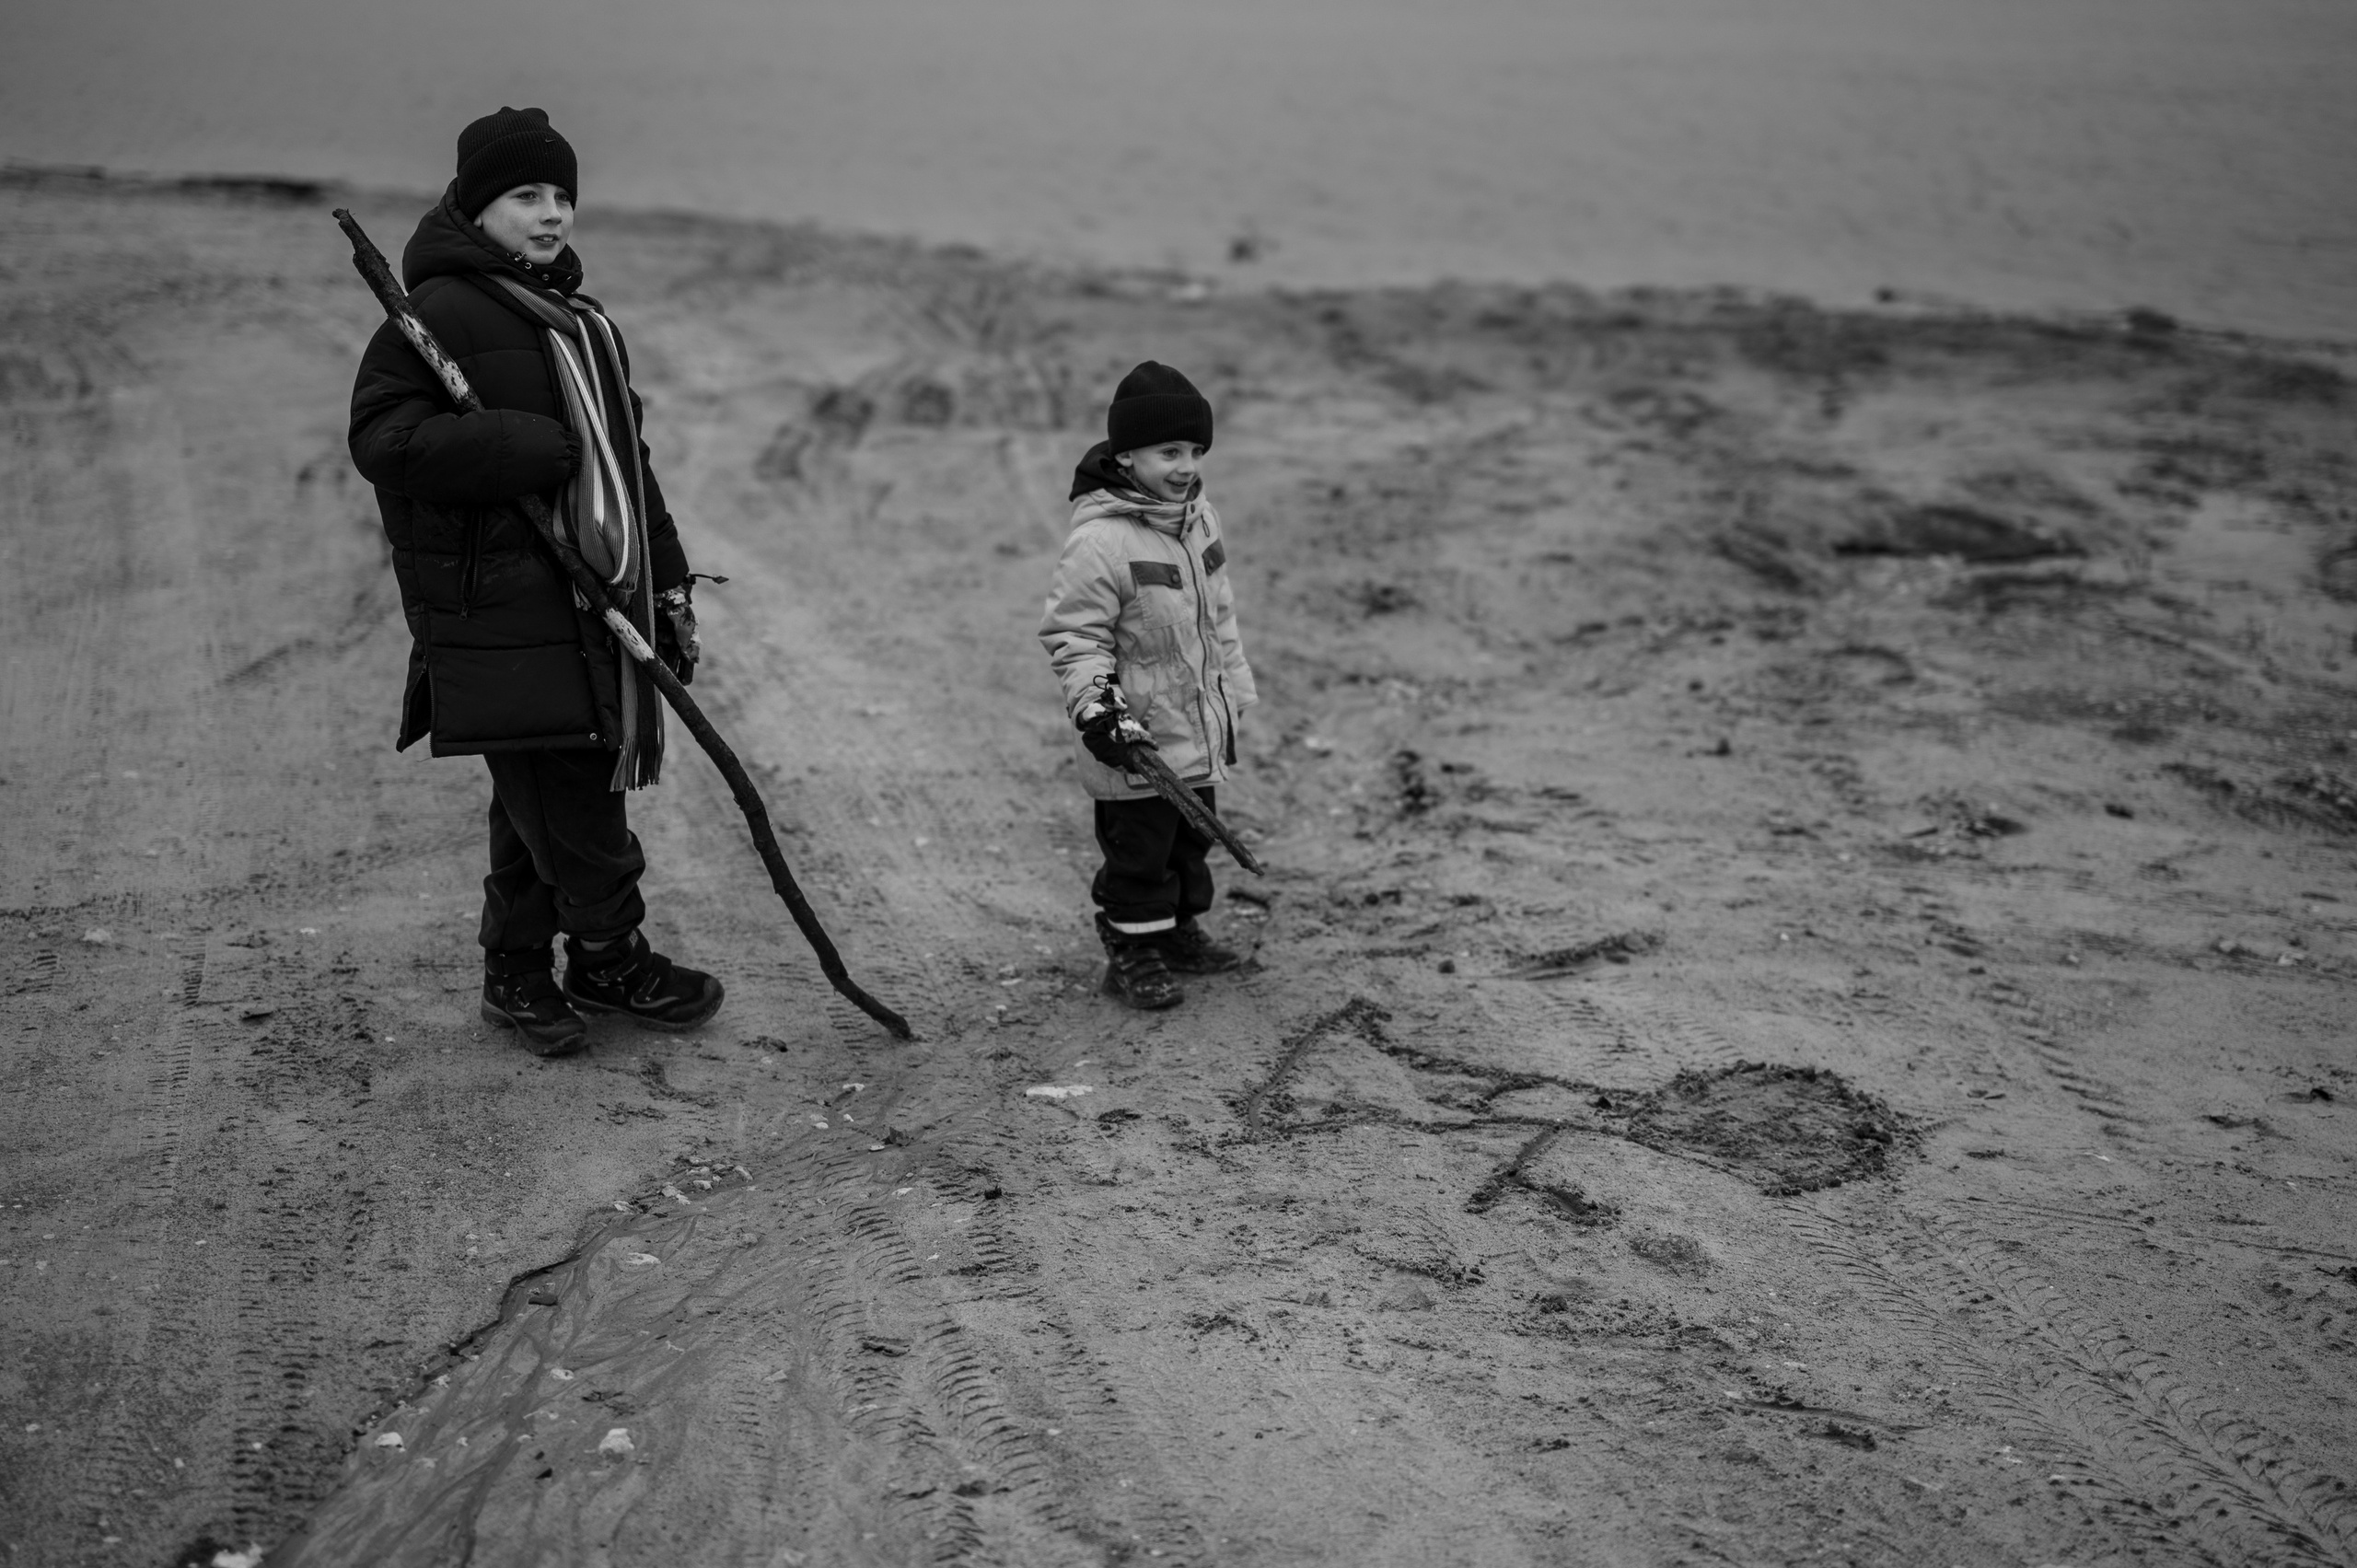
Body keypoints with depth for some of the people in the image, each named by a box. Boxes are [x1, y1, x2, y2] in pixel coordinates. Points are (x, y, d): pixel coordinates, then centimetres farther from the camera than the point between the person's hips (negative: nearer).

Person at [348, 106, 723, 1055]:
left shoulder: (583, 323, 21)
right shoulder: (440, 312, -7)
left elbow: (627, 466, 25)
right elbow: (381, 438, -17)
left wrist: (668, 589, 21)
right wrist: (530, 450, -21)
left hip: (594, 603, 8)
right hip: (502, 612, -8)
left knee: (541, 800, 13)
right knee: (573, 799, -6)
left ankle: (517, 974, 24)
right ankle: (611, 961, 10)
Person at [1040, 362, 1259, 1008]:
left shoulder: (1199, 518, 4)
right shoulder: (1098, 541, -22)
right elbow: (1074, 634, -17)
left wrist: (1234, 688, 21)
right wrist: (1094, 701, -26)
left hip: (1201, 731, 8)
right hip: (1137, 738, -8)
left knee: (1191, 838, 21)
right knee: (1138, 848, 4)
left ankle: (1178, 931, 37)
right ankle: (1131, 953, 18)